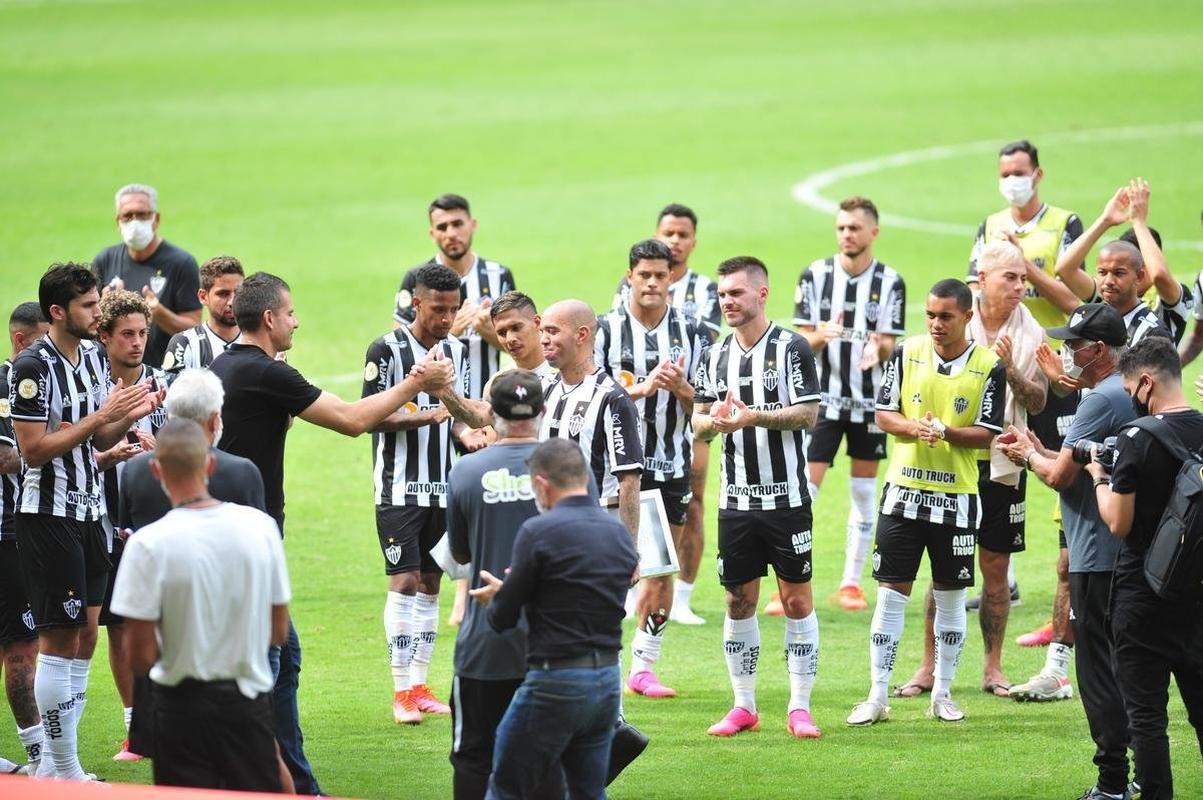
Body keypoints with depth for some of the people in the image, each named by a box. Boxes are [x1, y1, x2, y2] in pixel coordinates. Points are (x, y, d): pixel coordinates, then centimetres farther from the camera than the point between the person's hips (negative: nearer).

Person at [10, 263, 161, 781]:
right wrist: (103, 415, -21)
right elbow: (34, 448, -21)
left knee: (85, 637, 10)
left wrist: (131, 416, -2)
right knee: (59, 640, -5)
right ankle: (64, 771, 0)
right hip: (49, 517, -9)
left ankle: (52, 765, 17)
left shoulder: (91, 357, 10)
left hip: (88, 513, 9)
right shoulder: (33, 367, -16)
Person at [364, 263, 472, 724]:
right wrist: (425, 415, -24)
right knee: (404, 583, -8)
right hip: (399, 490, -6)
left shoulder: (456, 351, 9)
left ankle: (419, 686, 15)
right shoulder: (387, 350, -9)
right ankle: (402, 691, -5)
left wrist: (466, 434, -5)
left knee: (430, 583, 8)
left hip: (442, 489, 6)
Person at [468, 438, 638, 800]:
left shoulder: (538, 532, -12)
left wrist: (497, 596, 16)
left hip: (556, 685, -7)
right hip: (608, 682, 7)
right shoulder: (620, 534, 8)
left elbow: (503, 619, -8)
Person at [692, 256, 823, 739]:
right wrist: (712, 421, -12)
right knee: (739, 601, 7)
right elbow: (699, 421, 11)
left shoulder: (791, 348, -5)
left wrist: (754, 417, -23)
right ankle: (743, 707, 14)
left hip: (786, 498, -4)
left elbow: (808, 413, -11)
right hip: (736, 498, 4)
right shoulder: (715, 355, 9)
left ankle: (799, 708, 3)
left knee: (797, 599, -1)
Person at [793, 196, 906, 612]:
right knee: (805, 488, -8)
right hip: (823, 396, -1)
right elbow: (803, 340, -1)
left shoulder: (890, 282, -2)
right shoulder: (815, 274, -1)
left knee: (864, 490, 7)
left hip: (870, 401, 1)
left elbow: (888, 344, -4)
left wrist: (878, 349, -28)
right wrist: (821, 336, -24)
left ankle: (852, 581, 17)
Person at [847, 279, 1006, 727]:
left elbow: (987, 433, -6)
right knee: (891, 594, 0)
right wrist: (912, 428, -17)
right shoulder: (907, 354, 1)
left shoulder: (988, 368, -4)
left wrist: (947, 431, -23)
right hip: (903, 491, 1)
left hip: (957, 497, -1)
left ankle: (942, 693, 18)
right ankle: (877, 697, 3)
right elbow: (883, 414, 3)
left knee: (950, 597, 7)